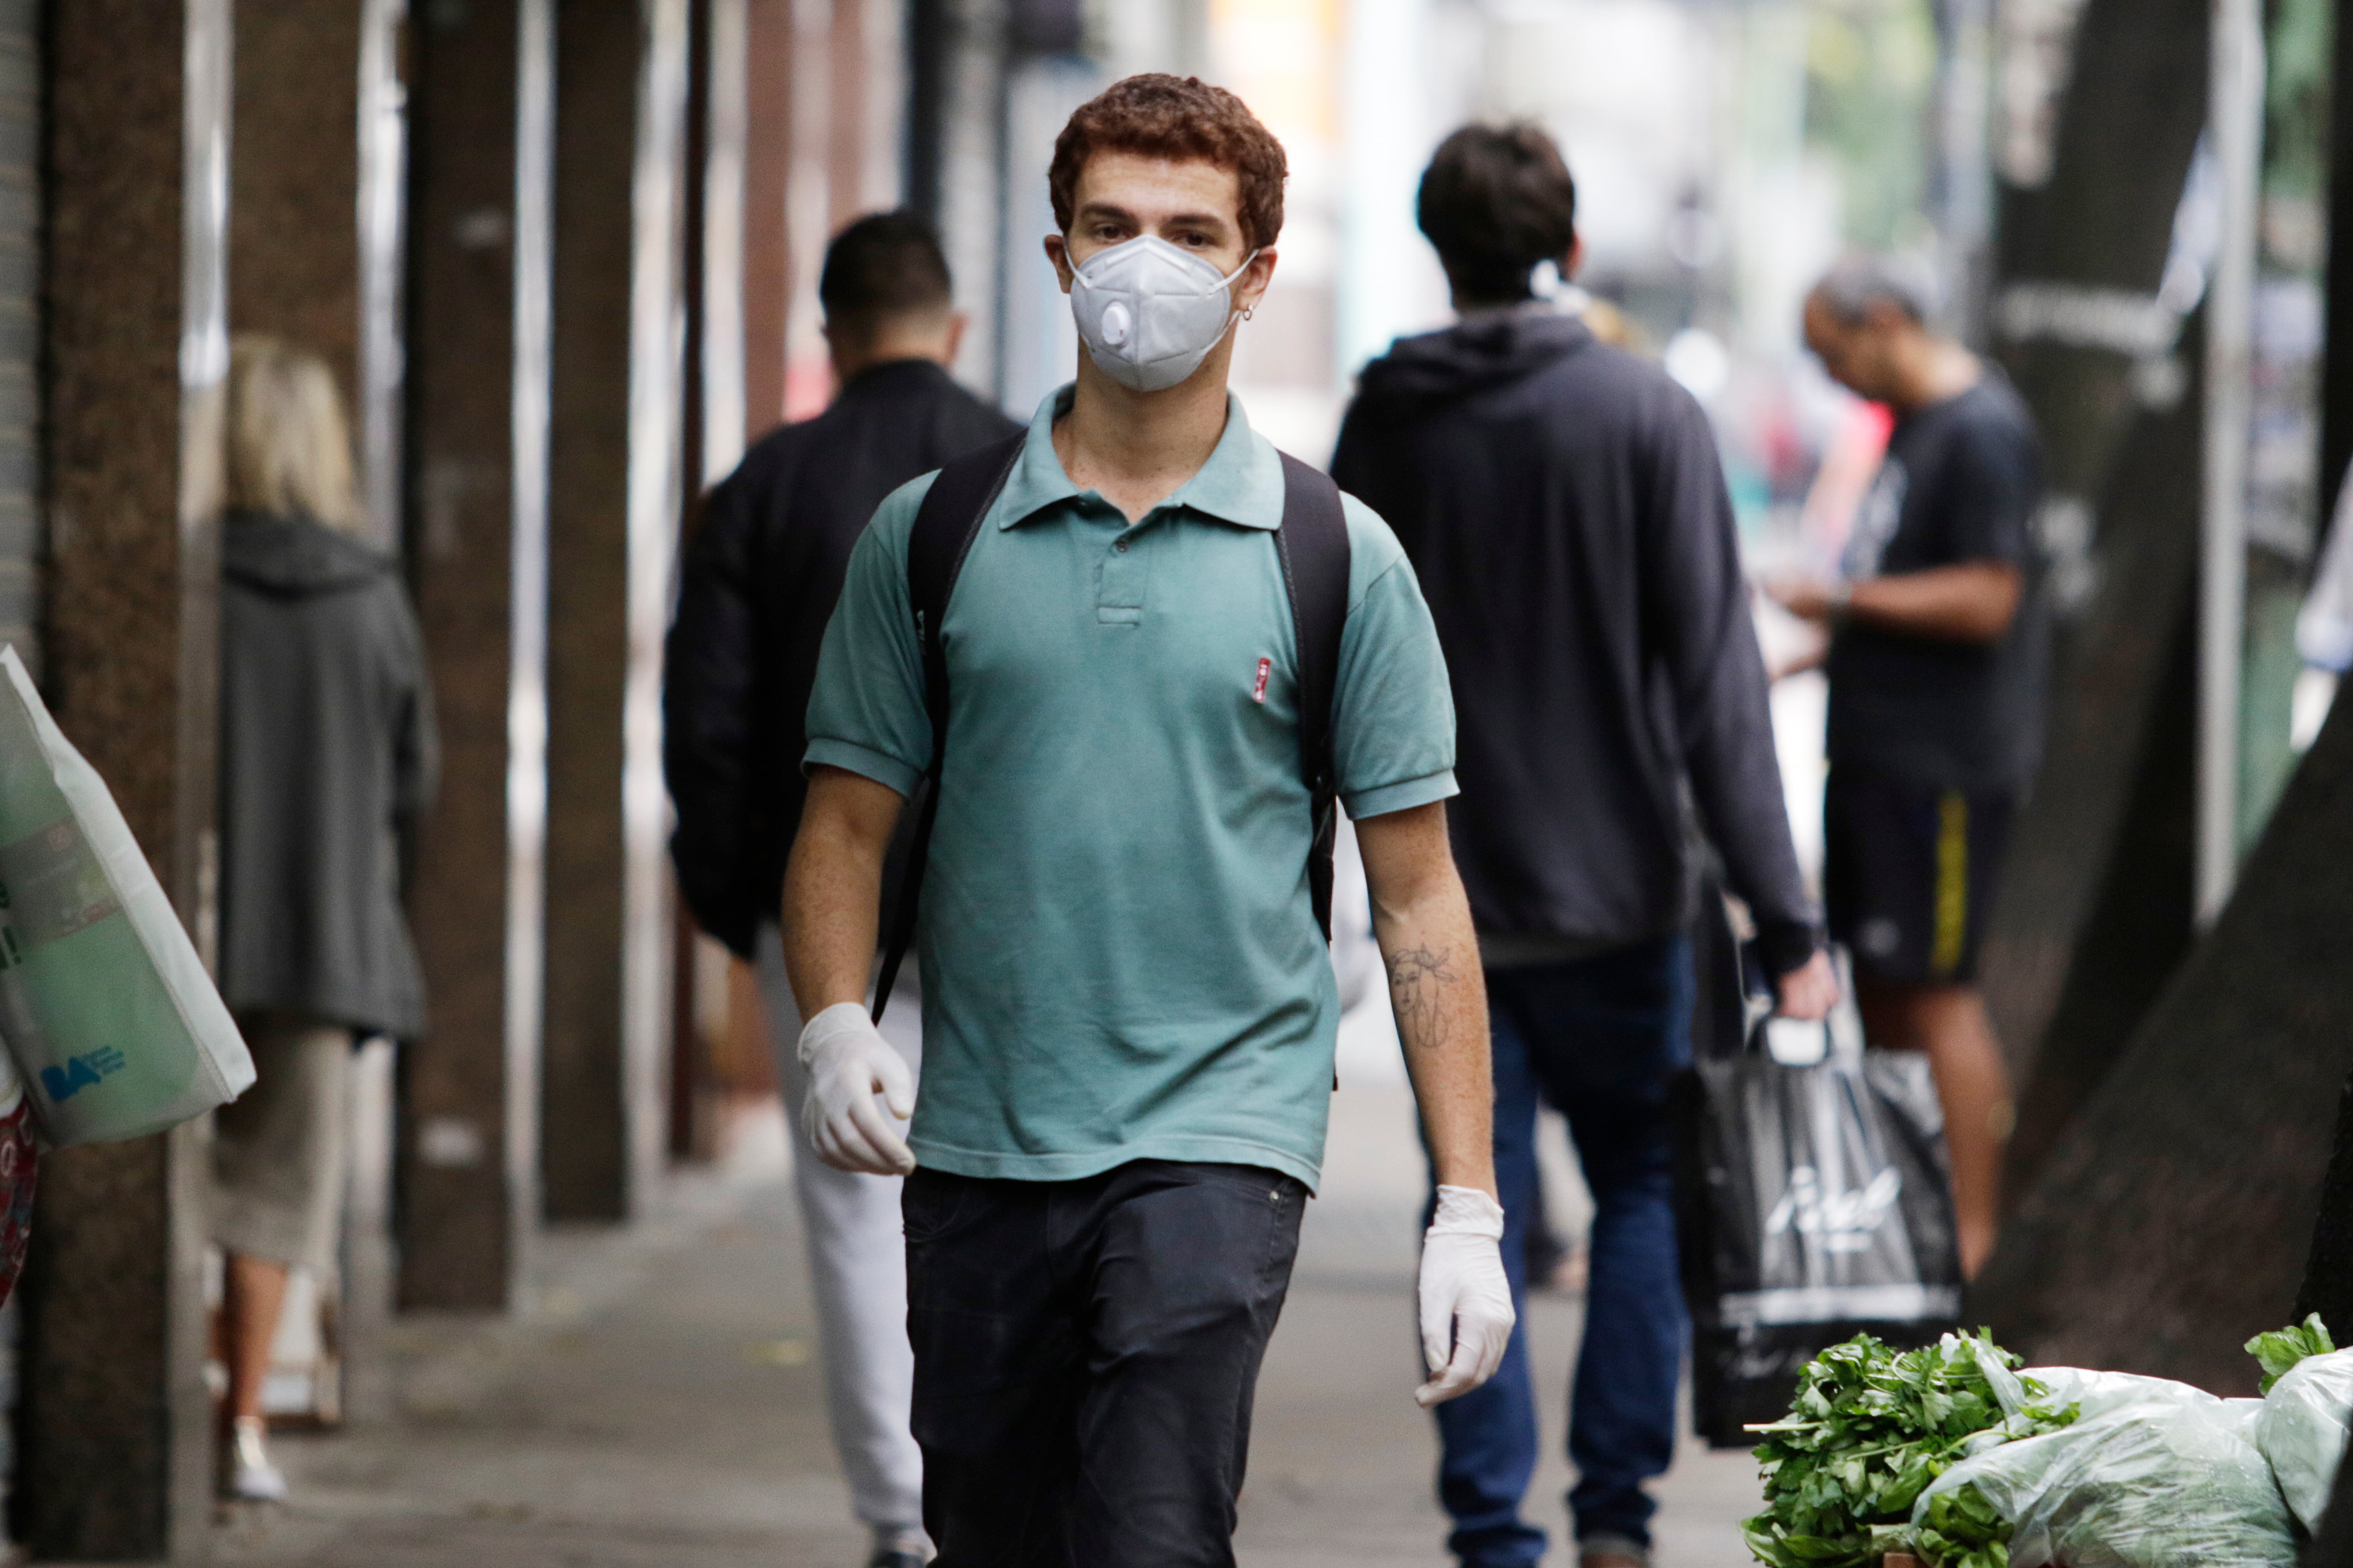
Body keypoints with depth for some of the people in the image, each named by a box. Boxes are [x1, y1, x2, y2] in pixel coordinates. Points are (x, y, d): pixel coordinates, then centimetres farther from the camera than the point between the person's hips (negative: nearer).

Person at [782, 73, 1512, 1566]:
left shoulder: (1336, 554, 2)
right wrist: (838, 1026, -11)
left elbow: (1417, 892, 3)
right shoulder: (932, 533, 7)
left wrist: (1468, 1210, -3)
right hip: (977, 1147, 3)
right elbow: (848, 823, 10)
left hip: (1219, 1136, -3)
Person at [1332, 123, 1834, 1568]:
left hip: (1443, 903, 2)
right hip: (1616, 893, -2)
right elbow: (1714, 678, -11)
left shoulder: (1384, 425, 0)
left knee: (1476, 1209, 7)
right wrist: (1784, 918, -11)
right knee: (1643, 1187, 13)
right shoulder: (1647, 413, -7)